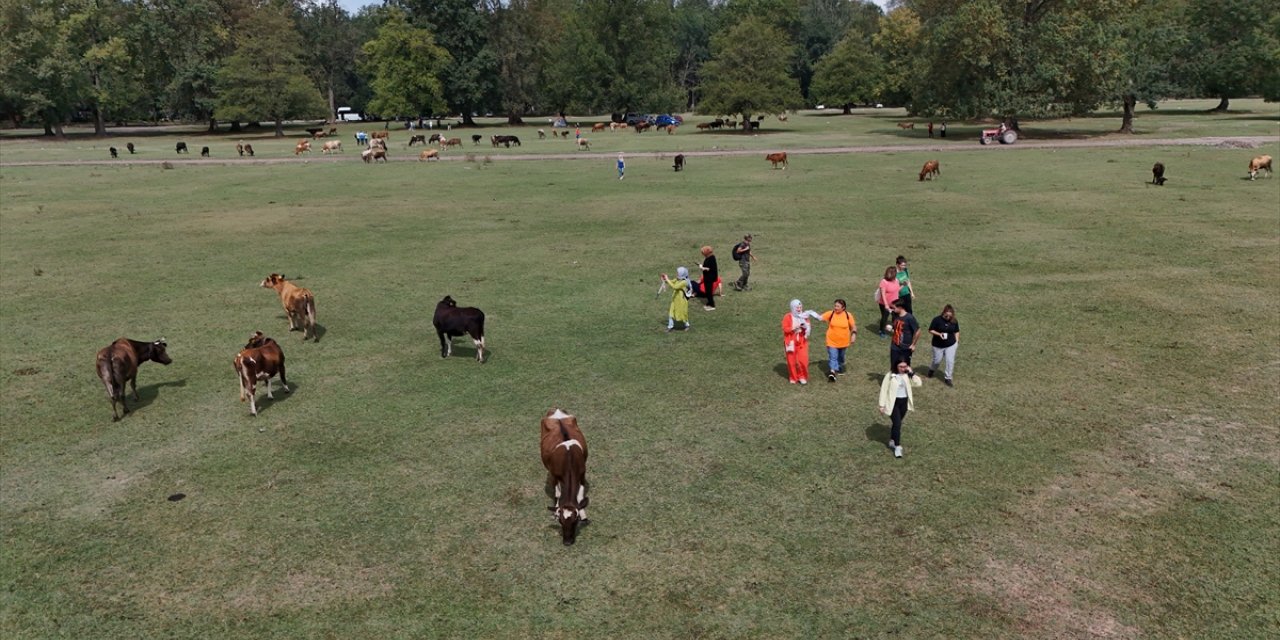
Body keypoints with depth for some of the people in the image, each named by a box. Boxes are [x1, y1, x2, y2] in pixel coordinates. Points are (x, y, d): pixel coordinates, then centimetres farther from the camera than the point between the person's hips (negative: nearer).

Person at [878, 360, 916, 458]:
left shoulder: (907, 375, -1)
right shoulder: (890, 376, -12)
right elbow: (884, 390, -8)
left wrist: (912, 372, -17)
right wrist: (882, 405, -8)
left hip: (904, 402, 4)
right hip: (893, 402, -4)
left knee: (897, 423, 16)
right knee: (897, 424, -11)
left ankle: (892, 441, 36)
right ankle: (897, 447, -3)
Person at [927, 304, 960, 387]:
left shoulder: (954, 321, -4)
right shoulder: (937, 320, -15)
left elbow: (956, 331, 10)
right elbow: (930, 330, -9)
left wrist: (957, 340, 1)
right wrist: (939, 334, -23)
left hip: (951, 345, 2)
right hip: (938, 345, -2)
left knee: (950, 361, -4)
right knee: (937, 360, 12)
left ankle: (947, 378, 9)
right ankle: (931, 370, 46)